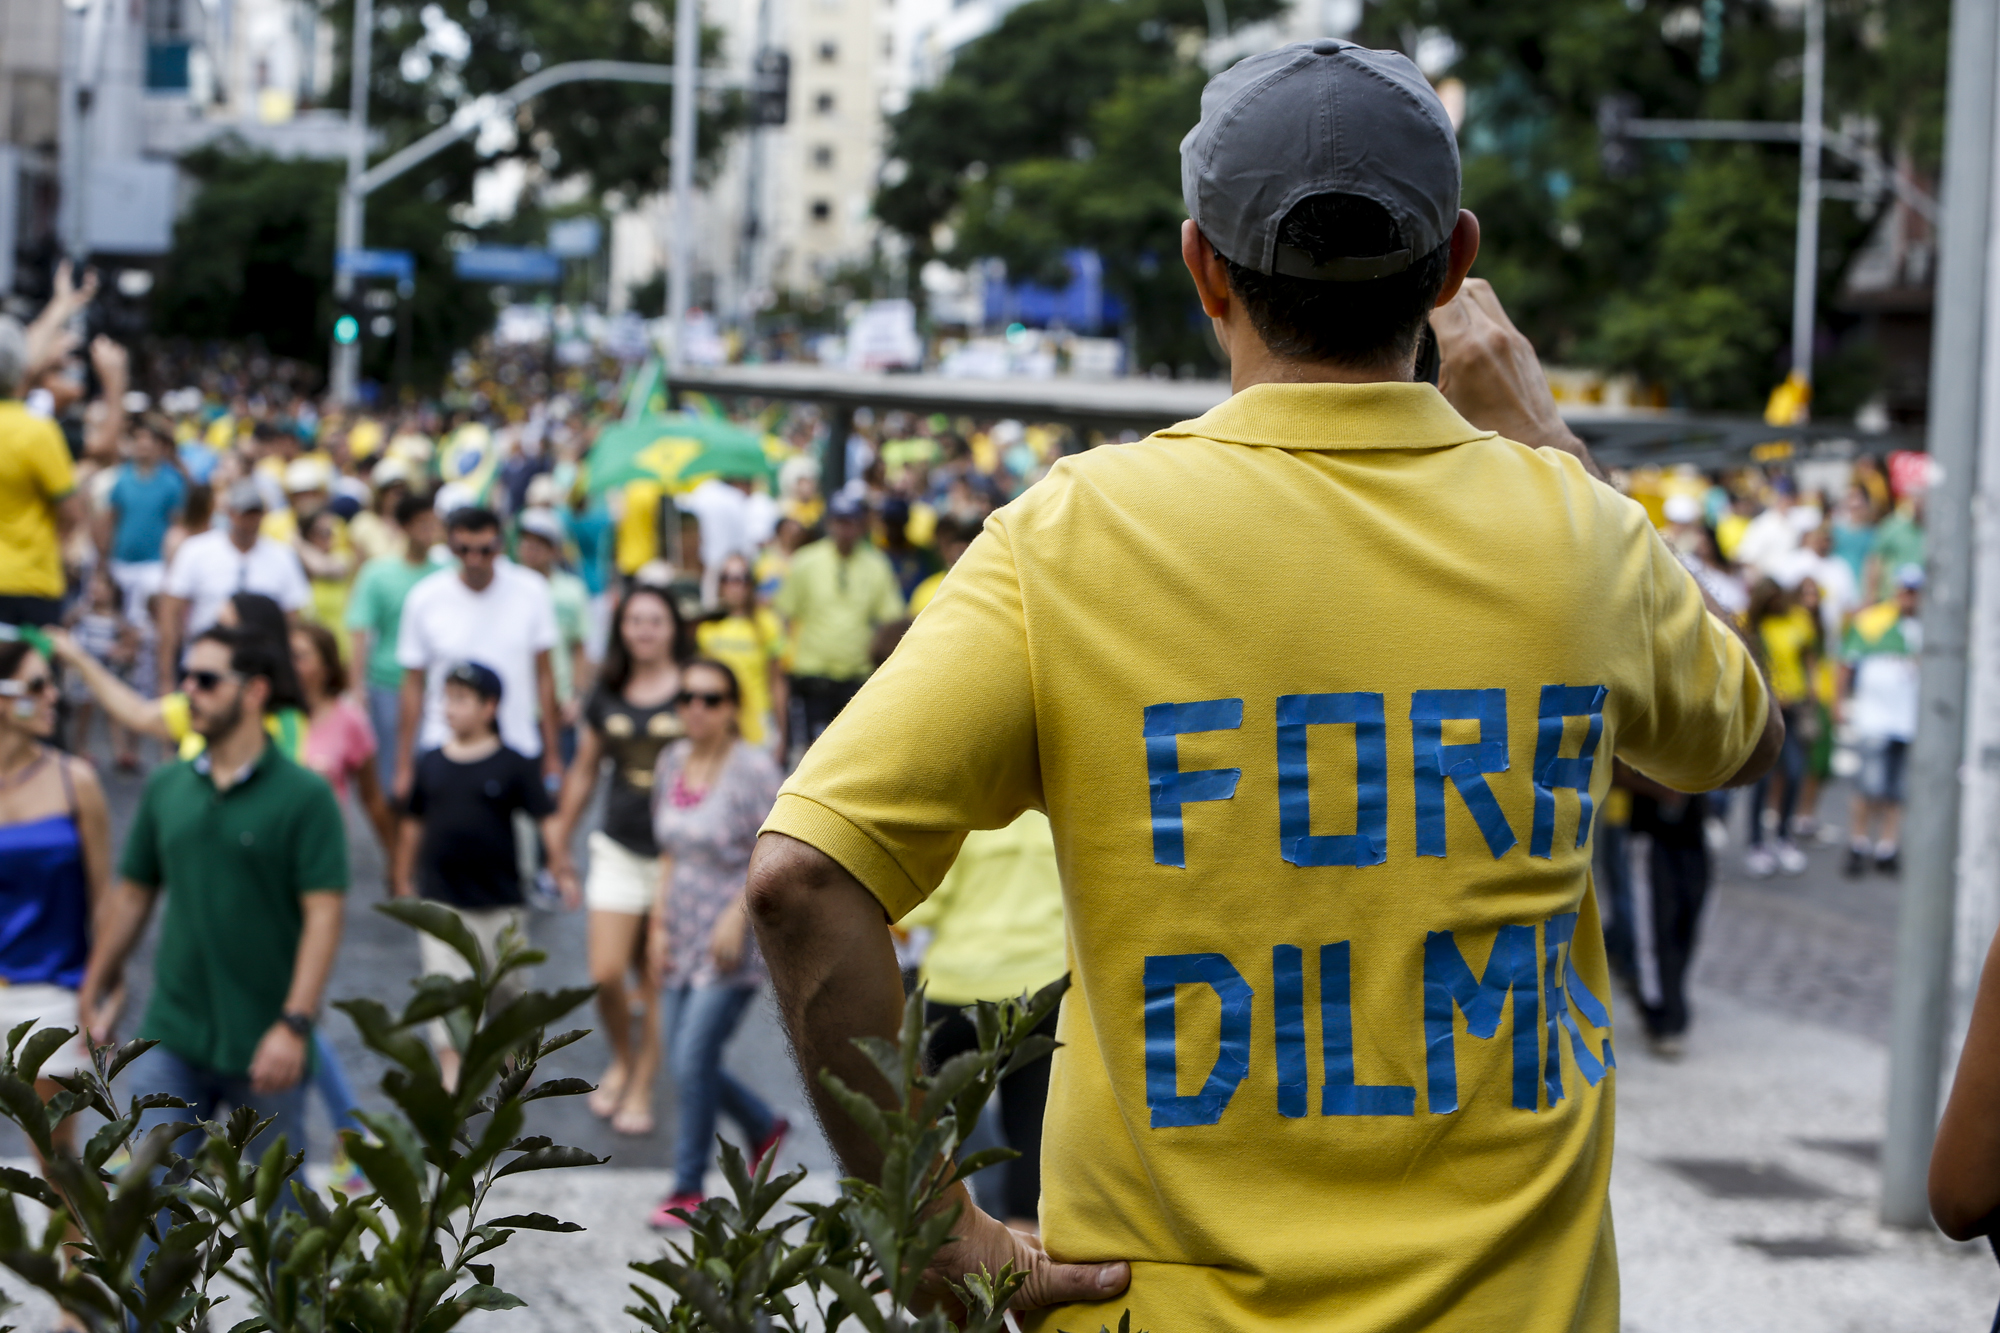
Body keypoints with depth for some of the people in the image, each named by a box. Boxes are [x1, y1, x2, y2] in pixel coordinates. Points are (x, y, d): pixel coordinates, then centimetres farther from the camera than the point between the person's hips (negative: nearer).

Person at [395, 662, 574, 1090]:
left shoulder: (513, 766, -6)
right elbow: (413, 825, 11)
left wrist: (563, 871, -11)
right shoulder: (431, 764, 1)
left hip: (499, 902, -1)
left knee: (505, 985, 13)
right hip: (440, 898, 1)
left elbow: (547, 821, -5)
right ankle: (451, 1074, -3)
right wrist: (403, 881, 16)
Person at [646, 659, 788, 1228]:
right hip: (686, 938, 7)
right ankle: (764, 1127, 36)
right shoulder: (672, 762, 7)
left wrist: (736, 917, -19)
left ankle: (688, 1188, 3)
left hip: (734, 942, -7)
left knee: (693, 1061, -10)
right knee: (685, 1061, 10)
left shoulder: (754, 770, -13)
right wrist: (660, 922, 10)